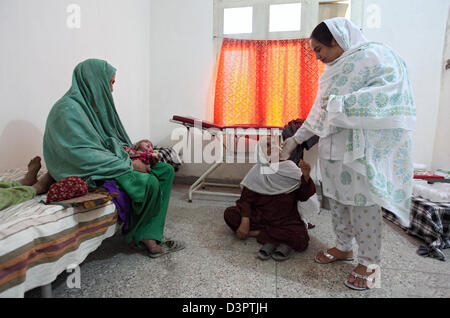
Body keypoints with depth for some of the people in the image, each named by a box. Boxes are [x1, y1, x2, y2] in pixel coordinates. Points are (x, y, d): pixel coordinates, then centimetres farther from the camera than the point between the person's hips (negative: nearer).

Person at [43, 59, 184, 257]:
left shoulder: (94, 104, 14)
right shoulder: (68, 109, -15)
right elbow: (84, 154, -22)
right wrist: (128, 164, -19)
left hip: (112, 163, 10)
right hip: (89, 174, -10)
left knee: (165, 170, -4)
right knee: (148, 182, -29)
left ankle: (151, 240, -9)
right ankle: (139, 236, -1)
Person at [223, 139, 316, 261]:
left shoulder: (291, 168, 1)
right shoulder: (257, 170, 0)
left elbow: (303, 196, -1)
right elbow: (246, 199, -4)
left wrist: (306, 176, -19)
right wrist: (245, 221, -19)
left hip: (286, 220, -1)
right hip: (259, 217, 2)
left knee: (300, 240, -30)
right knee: (229, 214, -20)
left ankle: (256, 233, -11)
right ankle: (277, 239, -15)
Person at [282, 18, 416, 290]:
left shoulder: (375, 55, -5)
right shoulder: (335, 69, 19)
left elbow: (389, 91, -19)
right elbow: (320, 111, 23)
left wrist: (340, 104, -16)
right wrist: (297, 138, 22)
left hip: (363, 148, -7)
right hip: (335, 148, 8)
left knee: (363, 205, -2)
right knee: (338, 200, 12)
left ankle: (370, 262, 15)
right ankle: (344, 247, 30)